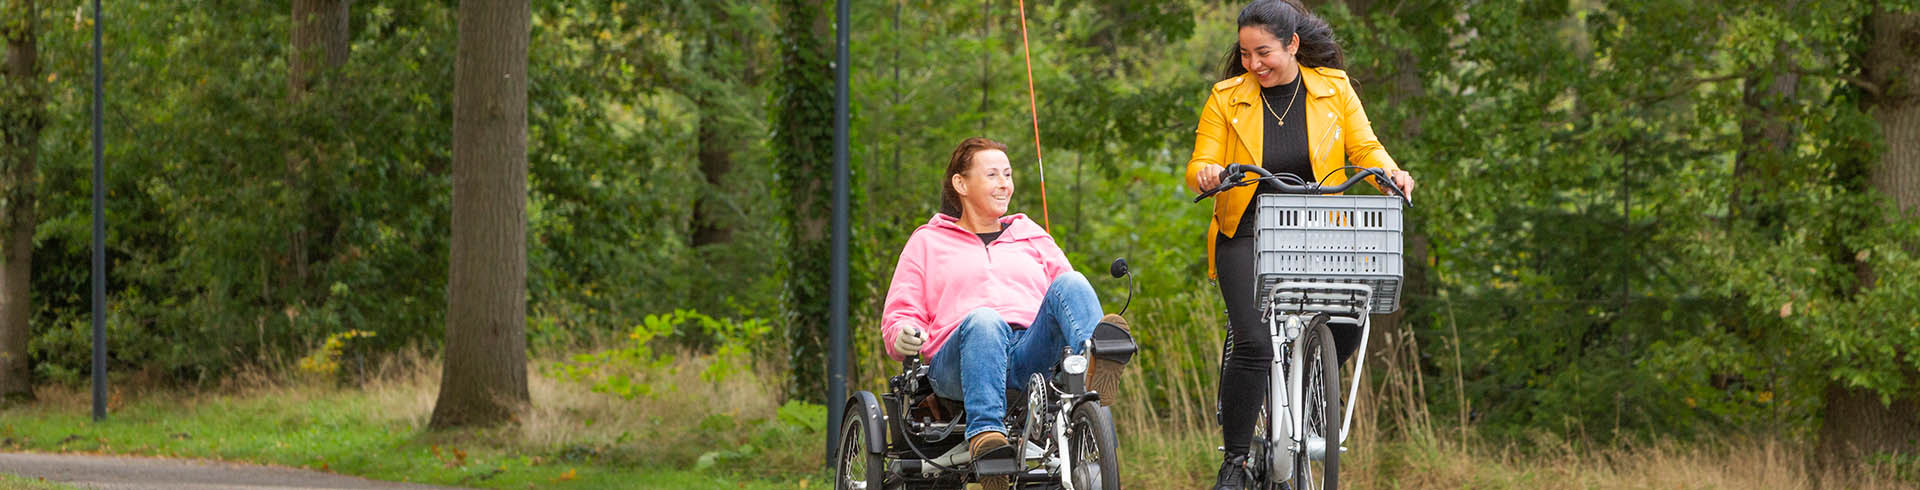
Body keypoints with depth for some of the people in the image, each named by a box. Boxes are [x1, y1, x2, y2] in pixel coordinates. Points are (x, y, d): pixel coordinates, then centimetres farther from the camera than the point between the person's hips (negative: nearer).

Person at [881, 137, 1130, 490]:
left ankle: (1096, 369, -56)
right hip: (957, 361, -2)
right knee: (984, 320, -37)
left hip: (1033, 355, 2)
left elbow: (1068, 296, 24)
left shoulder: (1032, 236, 32)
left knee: (1070, 284, -25)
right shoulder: (928, 242, 25)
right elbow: (899, 316, 19)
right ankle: (985, 433, -58)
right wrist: (904, 338, -7)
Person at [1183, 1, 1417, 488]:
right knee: (1253, 343, -19)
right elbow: (1199, 169, -3)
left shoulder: (1334, 89, 2)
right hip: (1247, 234, -2)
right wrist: (1206, 174, -27)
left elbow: (1364, 148, 4)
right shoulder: (1226, 99, -1)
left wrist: (1388, 172, -17)